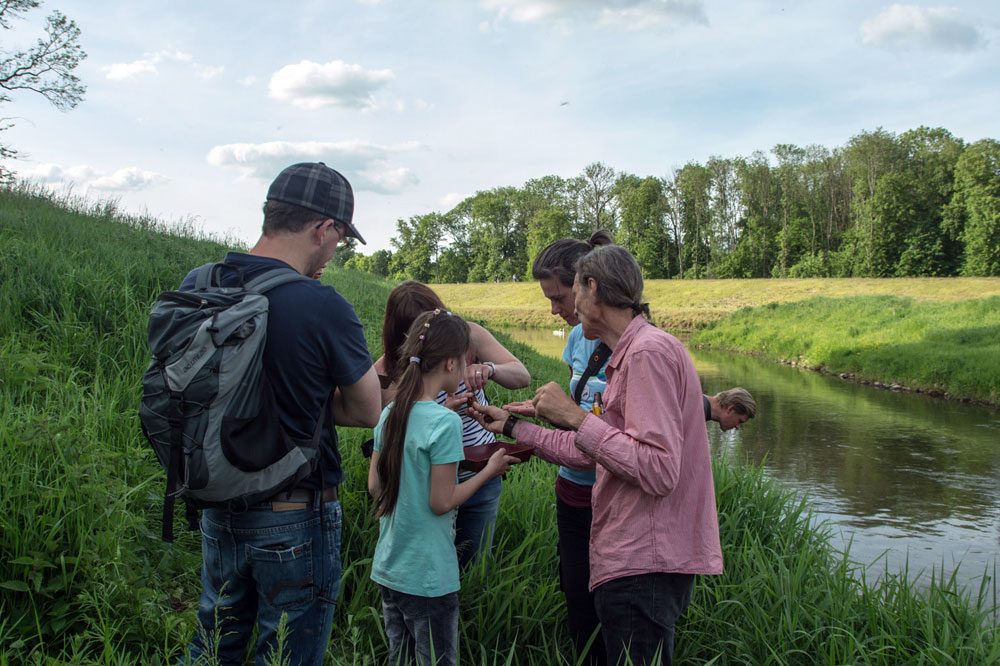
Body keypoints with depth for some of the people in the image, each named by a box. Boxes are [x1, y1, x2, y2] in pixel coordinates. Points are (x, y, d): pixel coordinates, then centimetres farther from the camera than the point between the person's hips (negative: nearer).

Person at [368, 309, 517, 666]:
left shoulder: (389, 414, 2)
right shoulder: (444, 422, -19)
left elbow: (374, 486, 8)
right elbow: (442, 502, -17)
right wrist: (488, 471, -5)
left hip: (388, 568, 7)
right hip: (427, 577, -7)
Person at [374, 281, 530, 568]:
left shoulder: (467, 335, -9)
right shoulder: (388, 370, -13)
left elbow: (522, 376, -11)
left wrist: (489, 368, -32)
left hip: (480, 475, 2)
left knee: (475, 563, 12)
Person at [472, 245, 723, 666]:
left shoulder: (648, 352, -16)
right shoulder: (632, 354, 18)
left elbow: (658, 471, -25)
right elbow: (588, 454, 22)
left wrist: (575, 417, -19)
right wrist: (511, 427, 27)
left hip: (644, 566, -10)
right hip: (642, 558, 10)